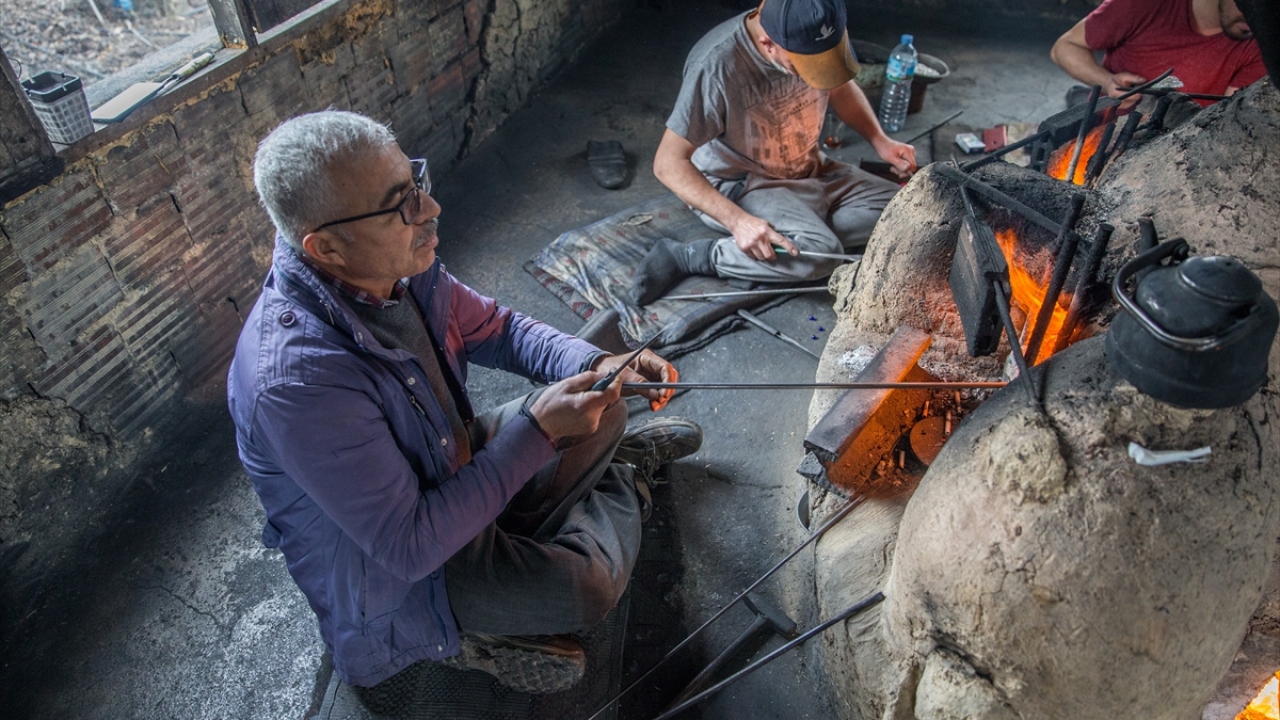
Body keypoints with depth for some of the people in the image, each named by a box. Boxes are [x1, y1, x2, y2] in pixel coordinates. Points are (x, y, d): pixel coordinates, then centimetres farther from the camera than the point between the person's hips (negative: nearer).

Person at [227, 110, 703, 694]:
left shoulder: (400, 267, -15)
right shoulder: (296, 380, -37)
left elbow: (494, 329, 2)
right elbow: (411, 547, -31)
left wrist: (599, 365, -15)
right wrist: (537, 431, -30)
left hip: (456, 464, 7)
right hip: (391, 574, -6)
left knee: (604, 409, 3)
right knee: (588, 586, -23)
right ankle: (623, 480, 5)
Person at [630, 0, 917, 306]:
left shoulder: (812, 36, -10)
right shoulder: (716, 66, -29)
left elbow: (841, 87, 13)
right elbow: (669, 163, -27)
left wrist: (880, 140, -3)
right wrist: (737, 220, -37)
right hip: (739, 186, -8)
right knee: (819, 252, -31)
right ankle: (688, 257, -16)